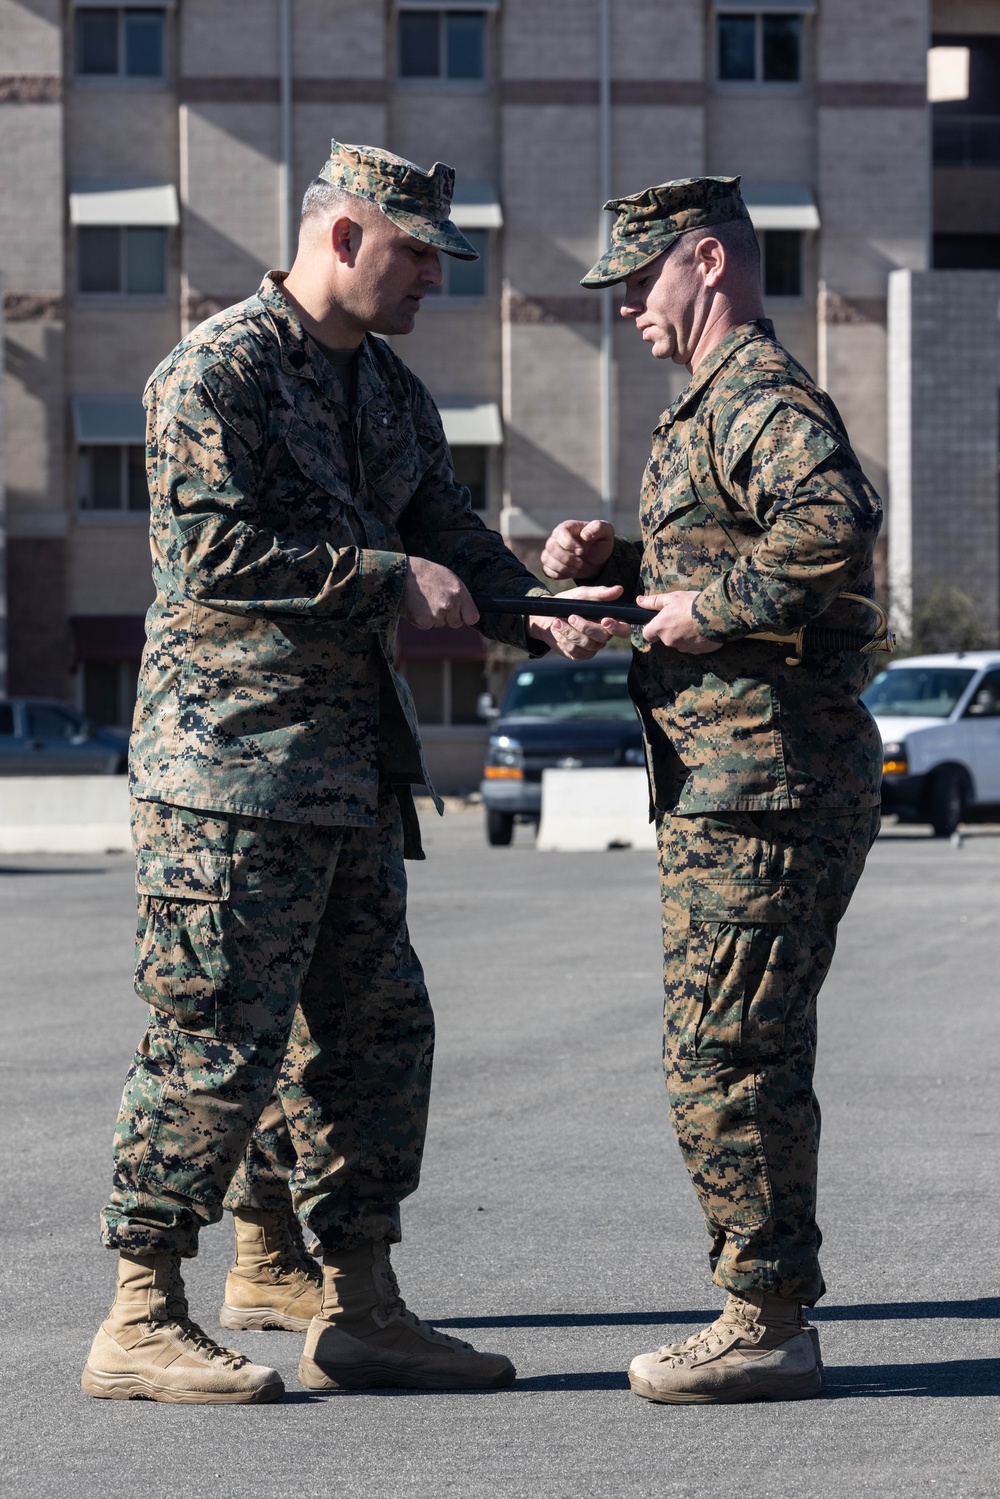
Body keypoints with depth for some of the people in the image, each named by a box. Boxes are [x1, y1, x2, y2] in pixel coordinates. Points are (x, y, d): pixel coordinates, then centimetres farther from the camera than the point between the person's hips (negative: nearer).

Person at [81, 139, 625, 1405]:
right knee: (216, 1032, -8)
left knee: (371, 1024, 9)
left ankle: (359, 1308, 14)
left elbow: (450, 540, 13)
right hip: (229, 745, -9)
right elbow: (213, 549, -19)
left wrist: (537, 615, -6)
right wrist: (385, 577, -17)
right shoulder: (217, 371, -10)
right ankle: (142, 1322, -2)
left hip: (350, 755, 9)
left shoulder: (392, 395, 18)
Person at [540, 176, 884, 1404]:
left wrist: (714, 607, -23)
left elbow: (836, 520, -32)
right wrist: (612, 564, 14)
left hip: (765, 784, -11)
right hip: (725, 786, 11)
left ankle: (766, 1326, -4)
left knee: (727, 1055, -9)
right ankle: (763, 1314, 20)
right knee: (724, 1053, 14)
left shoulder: (761, 396, -13)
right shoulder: (715, 402, 22)